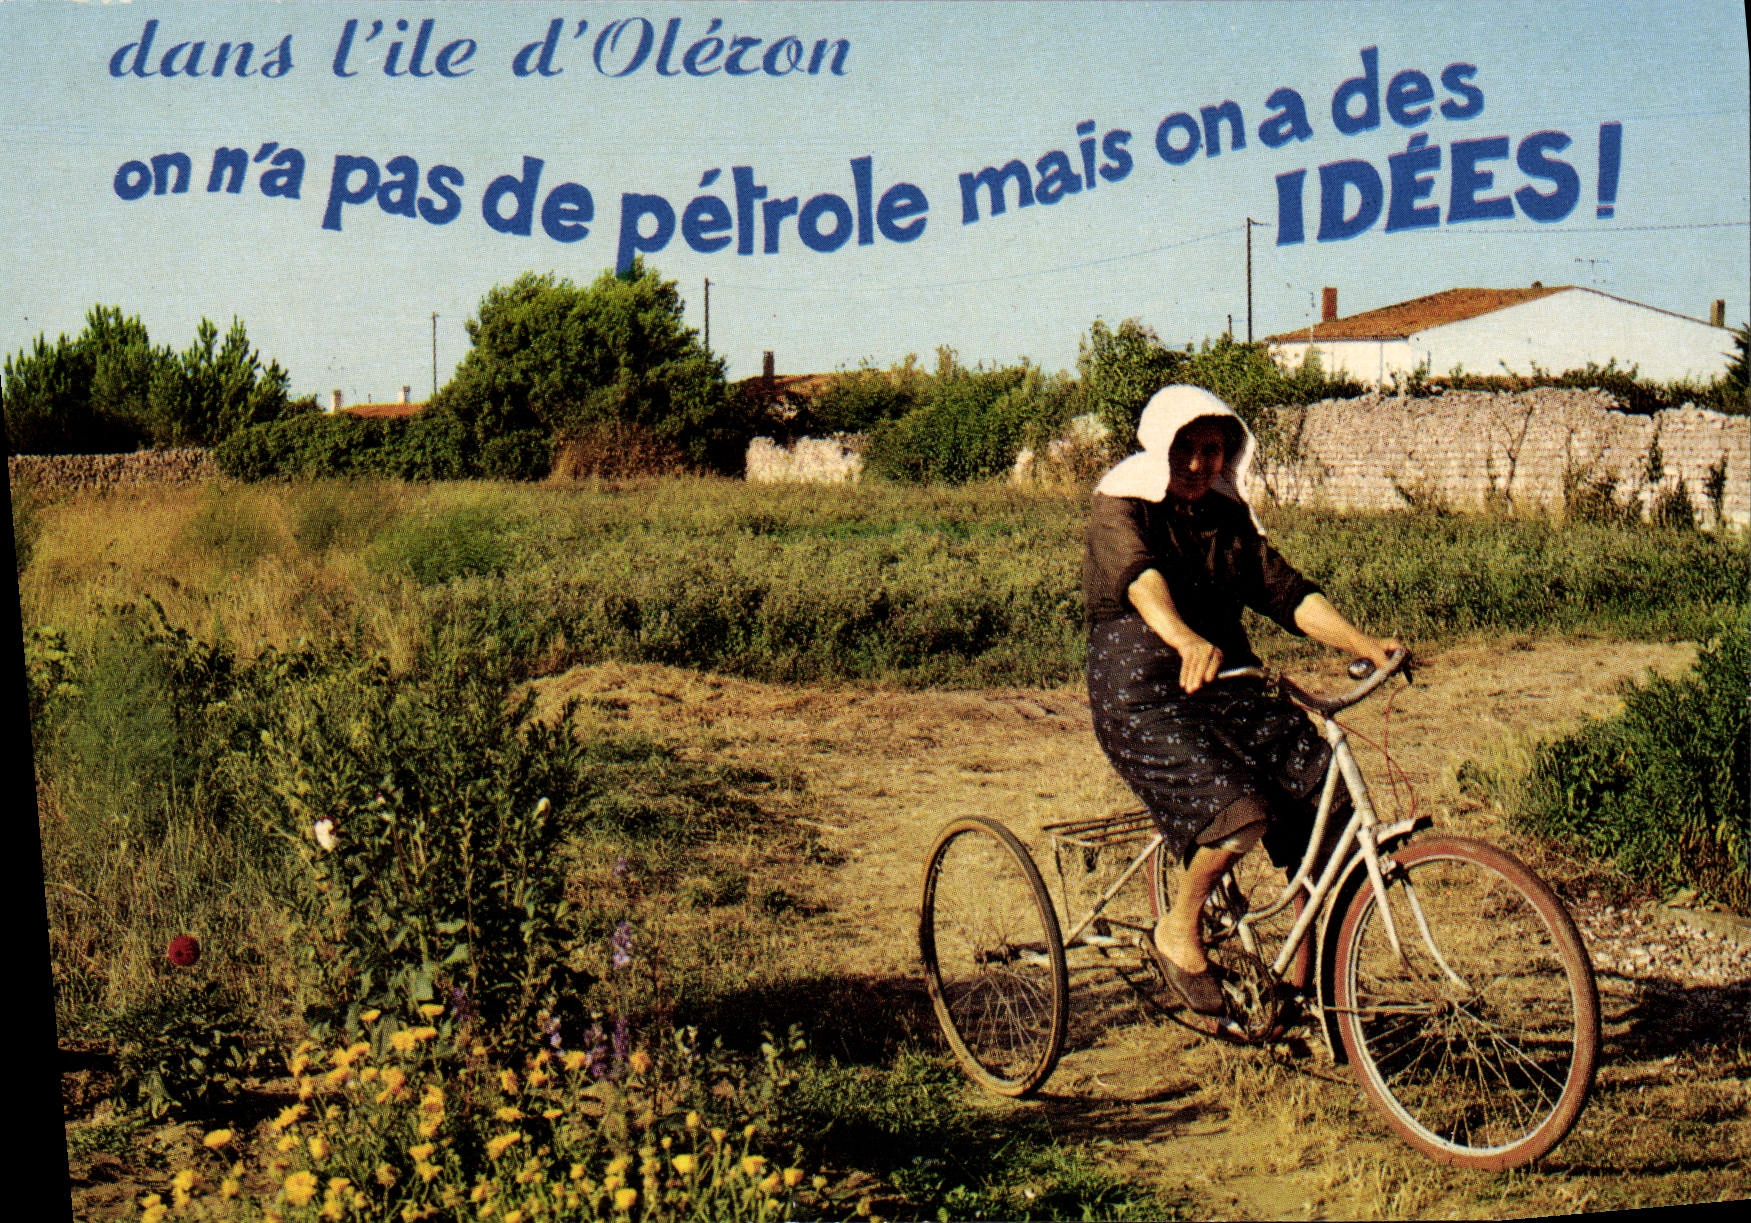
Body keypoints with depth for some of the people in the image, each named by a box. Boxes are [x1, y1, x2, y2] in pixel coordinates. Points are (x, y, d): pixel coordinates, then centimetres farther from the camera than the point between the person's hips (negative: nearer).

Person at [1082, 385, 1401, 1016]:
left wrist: (1363, 643, -12)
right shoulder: (1120, 507, -5)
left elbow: (1287, 591, 5)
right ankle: (1178, 930, -2)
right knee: (1241, 810, -29)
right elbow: (1142, 578, -26)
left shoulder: (1228, 516, 14)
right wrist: (1186, 642, -47)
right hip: (1142, 698, -6)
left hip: (1229, 689, 6)